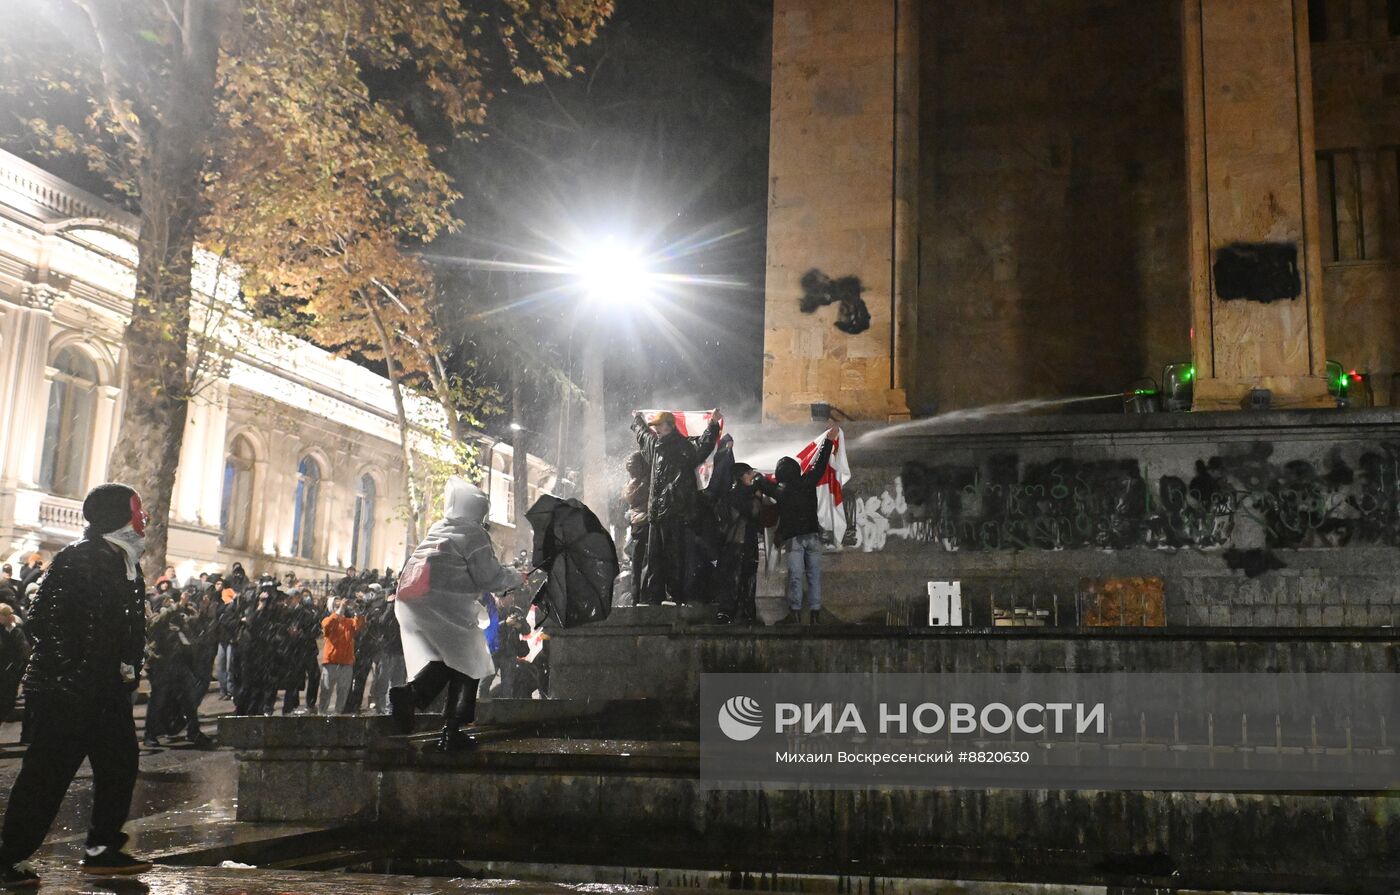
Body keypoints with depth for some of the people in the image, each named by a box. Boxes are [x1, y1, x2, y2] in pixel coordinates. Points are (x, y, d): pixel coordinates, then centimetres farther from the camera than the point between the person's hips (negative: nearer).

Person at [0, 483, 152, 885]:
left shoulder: (126, 565, 14)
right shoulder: (78, 559, -14)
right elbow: (46, 619, -20)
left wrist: (129, 670, 13)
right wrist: (66, 674, -21)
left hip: (109, 690, 9)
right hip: (67, 690, -9)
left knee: (120, 764, 11)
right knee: (47, 774, -4)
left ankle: (102, 849, 21)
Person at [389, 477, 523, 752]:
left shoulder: (437, 529, 22)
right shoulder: (473, 532, 0)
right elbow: (489, 577, -4)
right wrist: (516, 577, 13)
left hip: (410, 599, 7)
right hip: (444, 602, -7)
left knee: (439, 662, 11)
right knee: (466, 662, 4)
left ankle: (410, 694, -19)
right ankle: (450, 731, -5)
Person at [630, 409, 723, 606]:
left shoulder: (685, 446, -4)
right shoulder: (654, 444, 18)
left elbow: (704, 445, -22)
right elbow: (642, 433, 39)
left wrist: (713, 425, -31)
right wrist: (638, 419, 54)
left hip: (676, 513, -7)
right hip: (656, 511, 7)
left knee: (676, 557, -5)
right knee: (653, 557, 9)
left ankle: (675, 596, -1)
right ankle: (651, 597, 14)